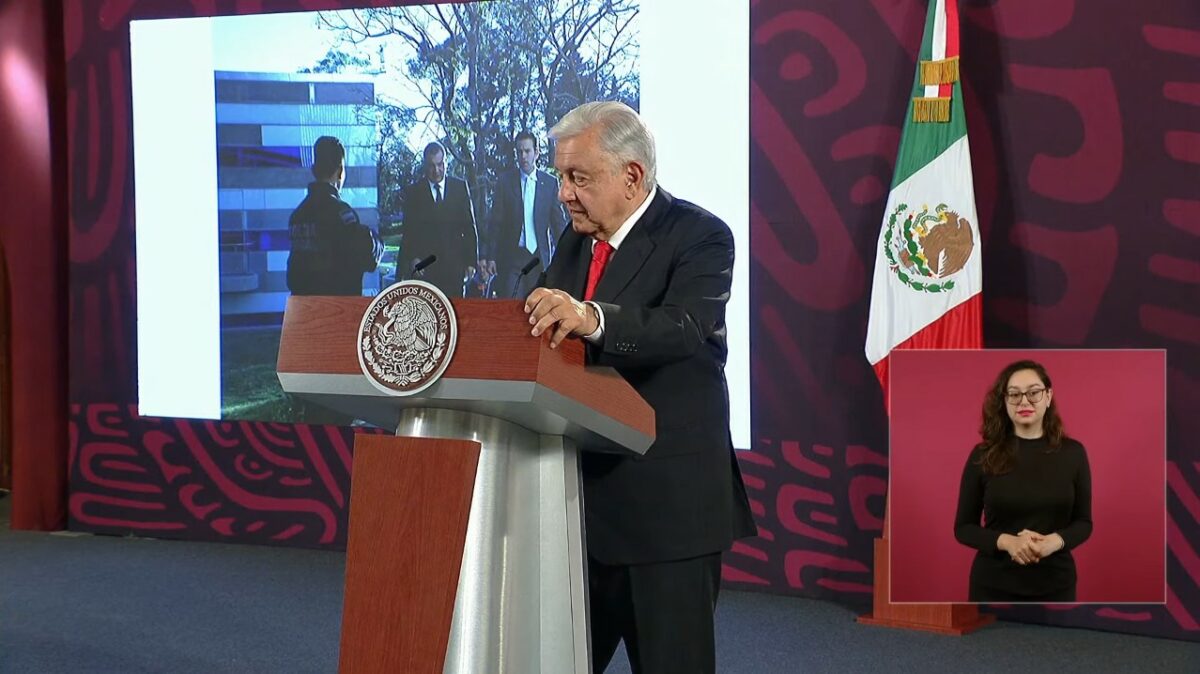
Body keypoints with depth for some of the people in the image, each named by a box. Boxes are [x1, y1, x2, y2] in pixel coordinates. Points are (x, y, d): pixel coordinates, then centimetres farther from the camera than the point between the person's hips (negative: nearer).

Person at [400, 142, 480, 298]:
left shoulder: (460, 187, 8)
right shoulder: (413, 191, 6)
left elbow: (470, 227, 9)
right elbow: (408, 231, 5)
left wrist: (471, 261, 3)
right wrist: (413, 258, -10)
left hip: (454, 266, 1)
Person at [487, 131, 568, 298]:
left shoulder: (550, 183, 5)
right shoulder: (504, 182, 4)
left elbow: (558, 222, 6)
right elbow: (496, 223, 4)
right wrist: (491, 257, -1)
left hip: (539, 257, 1)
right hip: (511, 257, -1)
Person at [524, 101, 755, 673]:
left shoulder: (700, 237, -10)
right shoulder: (576, 240, 13)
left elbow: (684, 327, -29)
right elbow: (538, 327, 10)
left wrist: (592, 319, -45)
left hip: (666, 499, -7)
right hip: (583, 492, 7)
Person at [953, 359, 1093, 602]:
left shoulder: (1072, 453, 1)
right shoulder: (983, 456, -3)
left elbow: (1083, 522, 6)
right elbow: (963, 527, 1)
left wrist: (1054, 541, -16)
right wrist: (1006, 541, -18)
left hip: (1054, 585, 1)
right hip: (994, 586, -1)